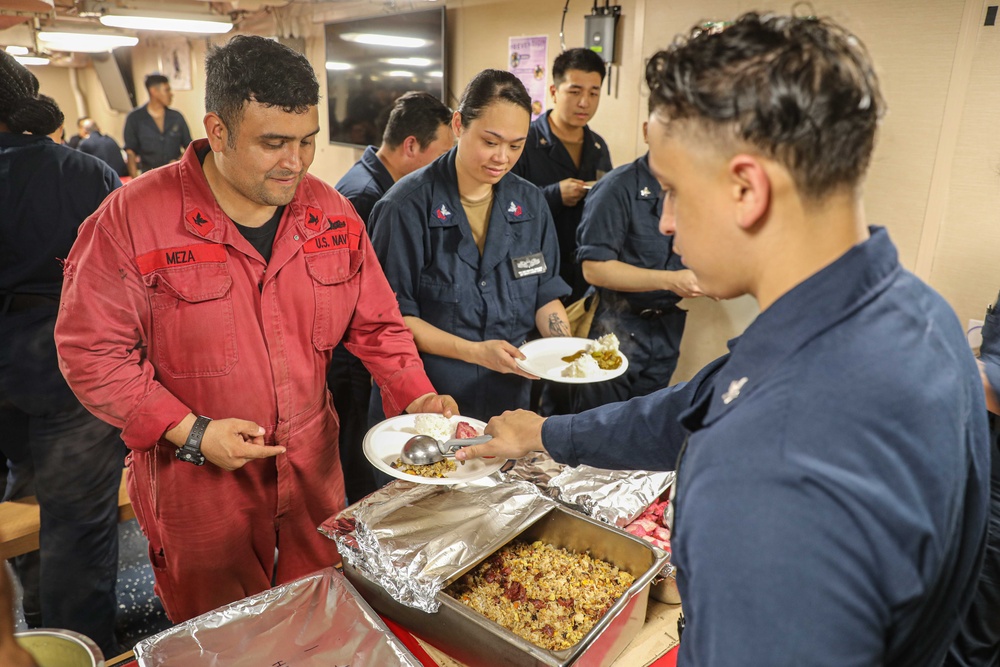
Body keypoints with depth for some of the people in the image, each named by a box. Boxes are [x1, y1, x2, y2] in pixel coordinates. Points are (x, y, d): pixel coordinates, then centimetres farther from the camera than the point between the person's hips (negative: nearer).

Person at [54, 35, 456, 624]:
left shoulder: (331, 212, -3)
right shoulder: (133, 219, -16)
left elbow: (376, 322, 3)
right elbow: (91, 350, -12)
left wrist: (416, 395, -11)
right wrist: (188, 431, -19)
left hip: (314, 467, 4)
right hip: (196, 478, -3)